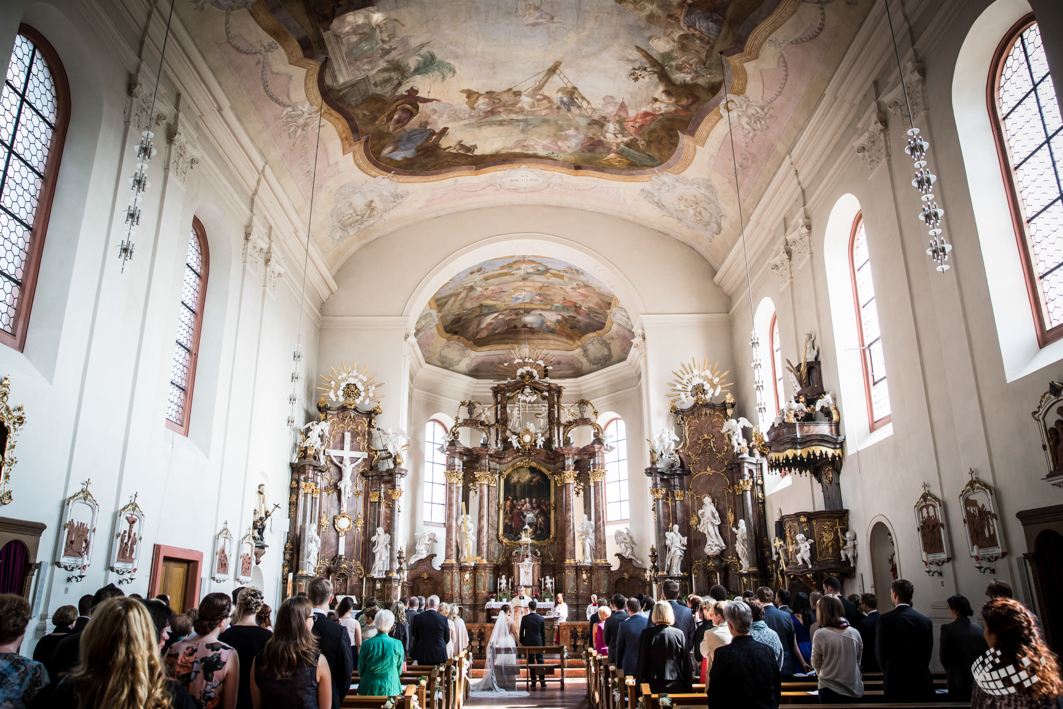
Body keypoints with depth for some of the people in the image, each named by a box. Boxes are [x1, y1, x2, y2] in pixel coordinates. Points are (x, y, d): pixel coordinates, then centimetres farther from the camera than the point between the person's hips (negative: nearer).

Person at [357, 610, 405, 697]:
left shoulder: (366, 644, -9)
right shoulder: (397, 645, -9)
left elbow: (360, 670, 5)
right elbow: (399, 670, 5)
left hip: (369, 689, 0)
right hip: (390, 689, 0)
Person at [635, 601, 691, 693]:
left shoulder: (647, 633, -6)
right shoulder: (680, 634, 0)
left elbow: (641, 661, -3)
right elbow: (686, 662, 4)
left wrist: (638, 685, 5)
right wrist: (688, 688, 12)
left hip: (654, 686, -2)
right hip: (676, 686, 2)